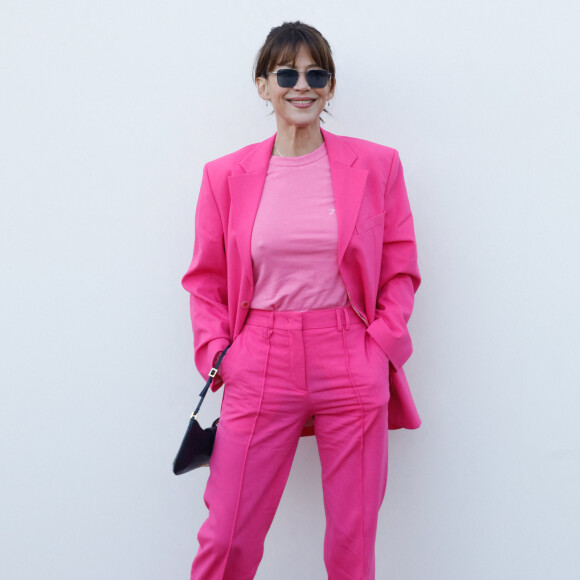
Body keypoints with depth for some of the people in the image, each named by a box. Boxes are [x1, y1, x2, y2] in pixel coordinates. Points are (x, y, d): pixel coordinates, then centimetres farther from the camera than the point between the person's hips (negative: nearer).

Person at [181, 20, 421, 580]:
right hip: (261, 369, 0)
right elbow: (206, 280, 10)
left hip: (353, 369, 0)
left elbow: (400, 268, 8)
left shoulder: (376, 165, 3)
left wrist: (383, 341, -4)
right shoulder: (226, 175, 5)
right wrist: (216, 352, -3)